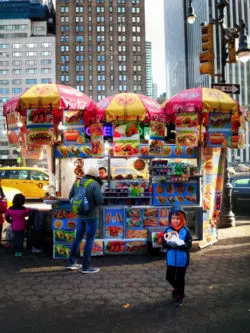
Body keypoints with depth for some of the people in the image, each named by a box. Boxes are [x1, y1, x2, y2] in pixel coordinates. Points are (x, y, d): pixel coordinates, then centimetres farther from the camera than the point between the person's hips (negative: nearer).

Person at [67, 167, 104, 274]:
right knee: (90, 240, 2)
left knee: (78, 238, 18)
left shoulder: (77, 182, 4)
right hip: (91, 215, -7)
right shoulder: (94, 184, -16)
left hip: (80, 215, 7)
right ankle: (86, 266, 6)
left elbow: (71, 197, 10)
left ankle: (71, 262, 27)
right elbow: (100, 201, -19)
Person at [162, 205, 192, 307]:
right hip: (171, 259, 3)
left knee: (180, 279, 10)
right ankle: (176, 288, 45)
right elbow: (164, 244, -6)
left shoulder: (186, 231, -13)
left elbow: (189, 245, -17)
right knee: (169, 277, 13)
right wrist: (169, 243, -28)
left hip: (182, 260, -3)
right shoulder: (168, 230, -5)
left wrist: (179, 243, -32)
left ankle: (180, 296, 32)